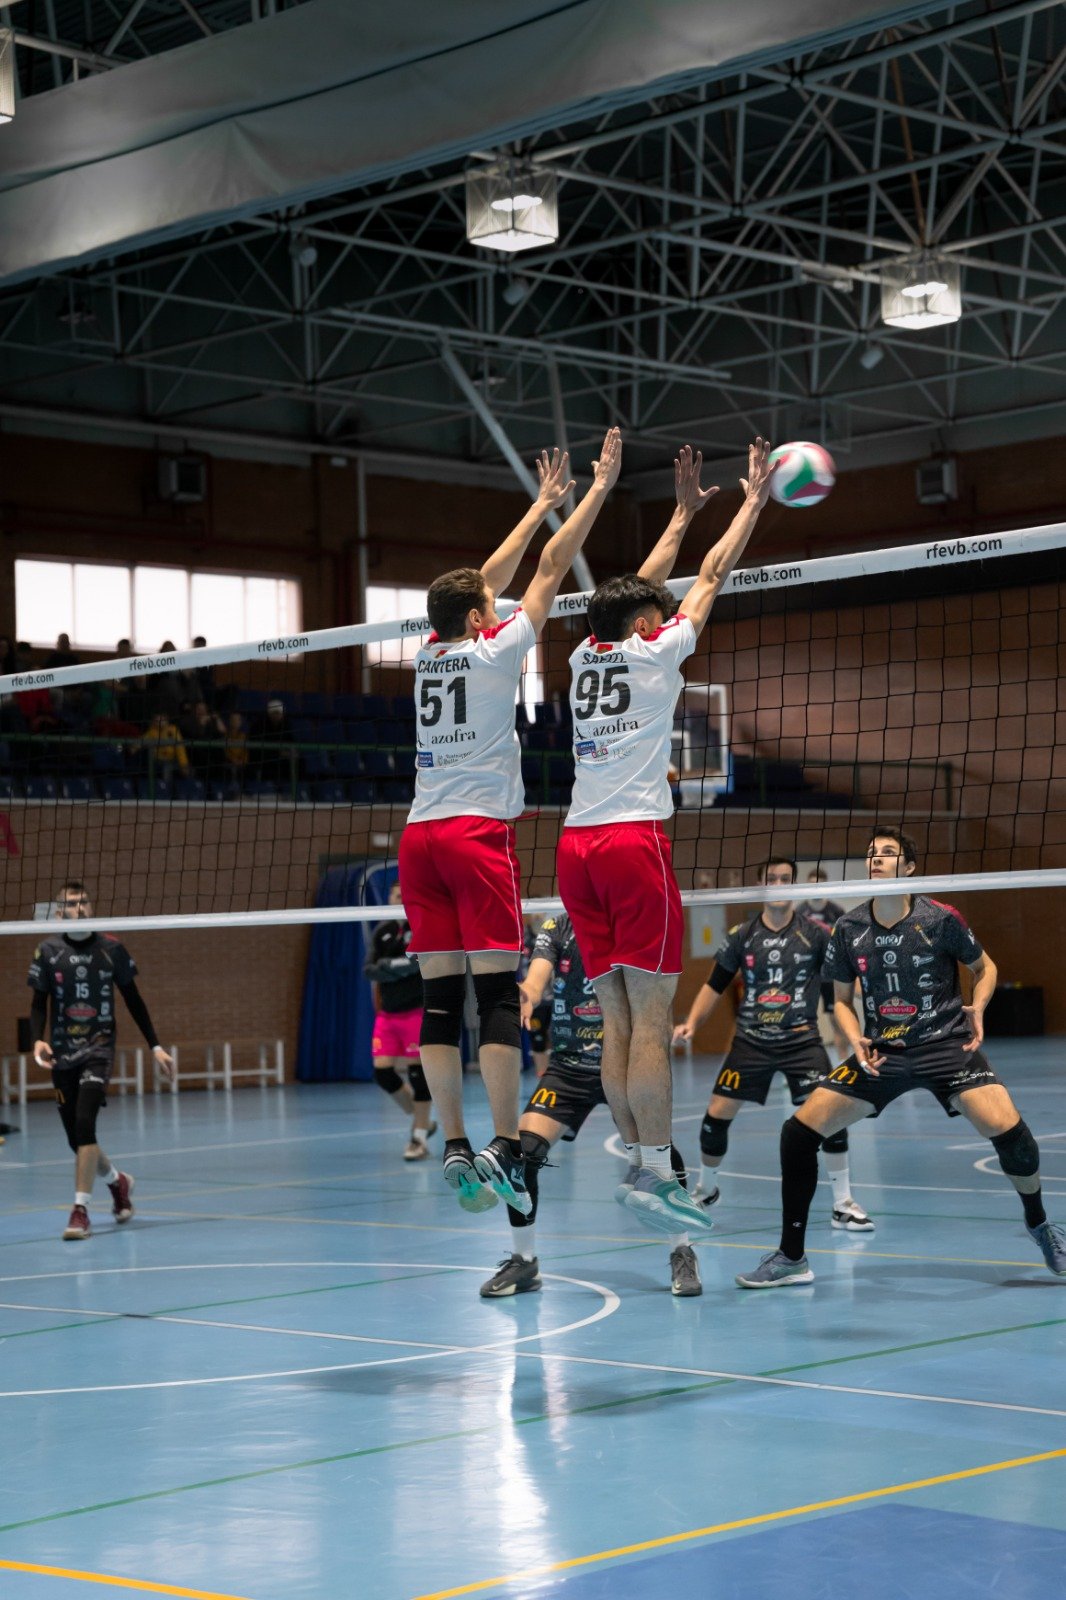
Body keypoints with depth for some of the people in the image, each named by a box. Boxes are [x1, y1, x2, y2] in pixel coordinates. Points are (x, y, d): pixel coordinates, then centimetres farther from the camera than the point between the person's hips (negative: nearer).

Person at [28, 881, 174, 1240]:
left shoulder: (111, 949, 0)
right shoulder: (48, 951, 0)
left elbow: (133, 1001, 8)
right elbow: (39, 1005, 4)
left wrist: (155, 1046, 5)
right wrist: (38, 1040, -15)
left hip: (99, 1049, -2)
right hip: (62, 1055, 2)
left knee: (84, 1124, -21)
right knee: (77, 1139, 7)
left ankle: (80, 1211, -17)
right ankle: (117, 1181, 37)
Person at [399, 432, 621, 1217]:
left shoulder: (428, 655, 14)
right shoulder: (495, 652, -1)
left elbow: (489, 578, 25)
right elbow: (551, 570, 3)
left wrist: (545, 501, 33)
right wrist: (598, 490, 11)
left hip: (420, 835, 6)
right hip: (479, 830, -6)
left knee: (441, 997, 3)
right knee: (499, 992, -6)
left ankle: (456, 1149, 1)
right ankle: (504, 1147, -12)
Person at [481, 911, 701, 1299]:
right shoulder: (556, 929, -3)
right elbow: (536, 979, -19)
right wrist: (526, 997, -43)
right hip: (569, 1066, 2)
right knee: (522, 1150, -13)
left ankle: (681, 1254, 1)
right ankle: (523, 1261, 8)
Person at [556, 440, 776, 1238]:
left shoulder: (585, 657, 16)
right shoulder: (654, 653, 1)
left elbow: (638, 589, 31)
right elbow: (711, 578, 10)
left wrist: (685, 510, 39)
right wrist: (754, 501, 22)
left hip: (577, 845, 7)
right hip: (634, 837, -6)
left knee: (618, 1018, 6)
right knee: (651, 1015, -9)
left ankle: (638, 1163, 5)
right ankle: (654, 1171, -13)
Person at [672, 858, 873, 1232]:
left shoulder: (816, 933, -3)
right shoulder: (741, 935, 2)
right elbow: (715, 986, 10)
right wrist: (691, 1024, -3)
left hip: (801, 1039, -2)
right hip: (751, 1040, 2)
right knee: (716, 1115, -2)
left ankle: (843, 1204, -4)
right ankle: (705, 1190, 26)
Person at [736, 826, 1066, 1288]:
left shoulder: (940, 919, -9)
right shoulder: (848, 930, -1)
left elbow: (985, 966, 7)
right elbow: (842, 999, 12)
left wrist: (977, 1007, -12)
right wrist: (855, 1039, -7)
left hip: (946, 1043, -3)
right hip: (881, 1053, 3)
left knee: (1007, 1128, -25)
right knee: (799, 1130, -9)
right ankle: (791, 1258, 5)